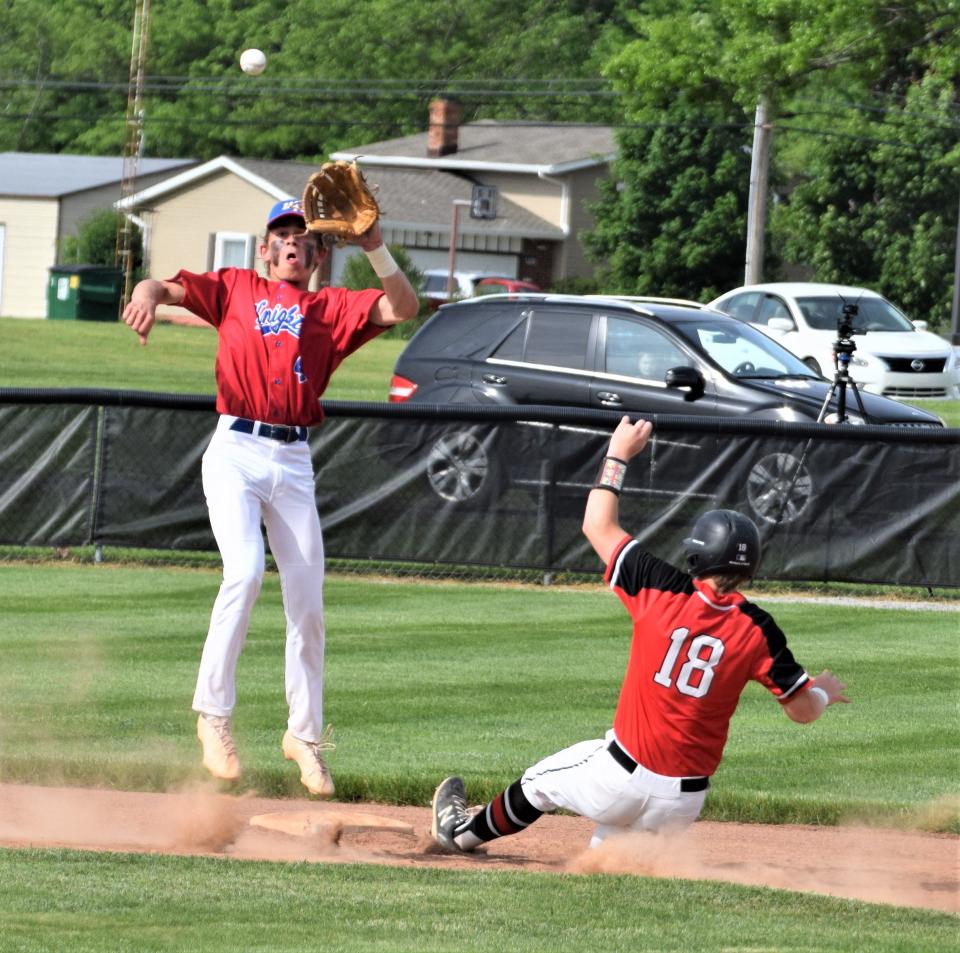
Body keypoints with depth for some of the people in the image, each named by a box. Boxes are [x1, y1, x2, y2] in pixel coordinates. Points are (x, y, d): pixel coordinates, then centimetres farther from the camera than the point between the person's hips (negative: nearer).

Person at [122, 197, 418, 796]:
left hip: (295, 464, 2)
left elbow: (404, 308, -1)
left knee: (308, 605, 3)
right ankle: (214, 712, -12)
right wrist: (148, 296, -23)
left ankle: (306, 735, 18)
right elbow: (163, 286, 1)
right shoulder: (235, 289, 11)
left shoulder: (334, 308, 12)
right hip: (236, 453, -2)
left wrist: (374, 246, -13)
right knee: (246, 572, -23)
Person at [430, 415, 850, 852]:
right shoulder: (756, 630, -9)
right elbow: (803, 710, -3)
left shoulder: (663, 593, -11)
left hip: (623, 780, -2)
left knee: (540, 782, 29)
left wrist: (618, 454, 13)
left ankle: (461, 831, 44)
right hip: (684, 803, 2)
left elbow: (598, 526, 1)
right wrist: (826, 692, 21)